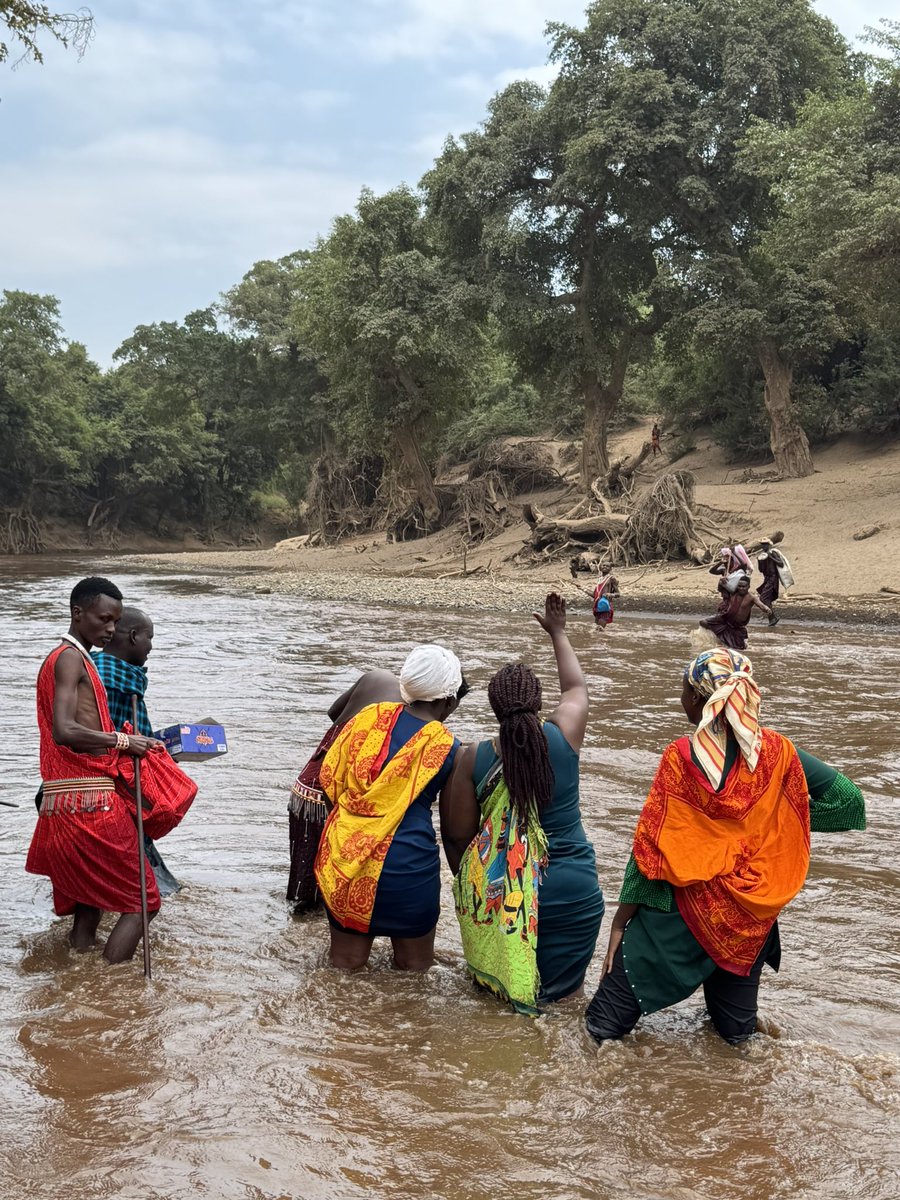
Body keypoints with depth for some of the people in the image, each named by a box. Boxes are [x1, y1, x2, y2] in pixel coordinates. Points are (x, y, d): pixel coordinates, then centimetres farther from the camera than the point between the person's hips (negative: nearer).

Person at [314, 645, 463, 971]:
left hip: (343, 861, 4)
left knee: (345, 968, 16)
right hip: (406, 868, -4)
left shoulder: (370, 716, 0)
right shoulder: (447, 748, -9)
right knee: (412, 970, 13)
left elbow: (329, 776, 5)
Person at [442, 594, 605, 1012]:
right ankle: (558, 988, -10)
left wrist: (470, 884, 17)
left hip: (502, 892, 0)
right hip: (573, 891, 0)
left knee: (502, 976, 23)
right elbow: (577, 687, 13)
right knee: (561, 986, 15)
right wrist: (558, 633, 26)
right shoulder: (563, 736, -10)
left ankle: (498, 982, -1)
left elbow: (458, 836, -2)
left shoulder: (473, 759, -11)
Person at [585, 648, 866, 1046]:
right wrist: (781, 822, 6)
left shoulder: (680, 757, -17)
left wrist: (620, 923, -6)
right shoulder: (776, 753, -7)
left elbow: (650, 845, -14)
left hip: (684, 908, -4)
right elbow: (847, 796, -3)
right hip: (752, 915, 4)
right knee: (735, 1033, 23)